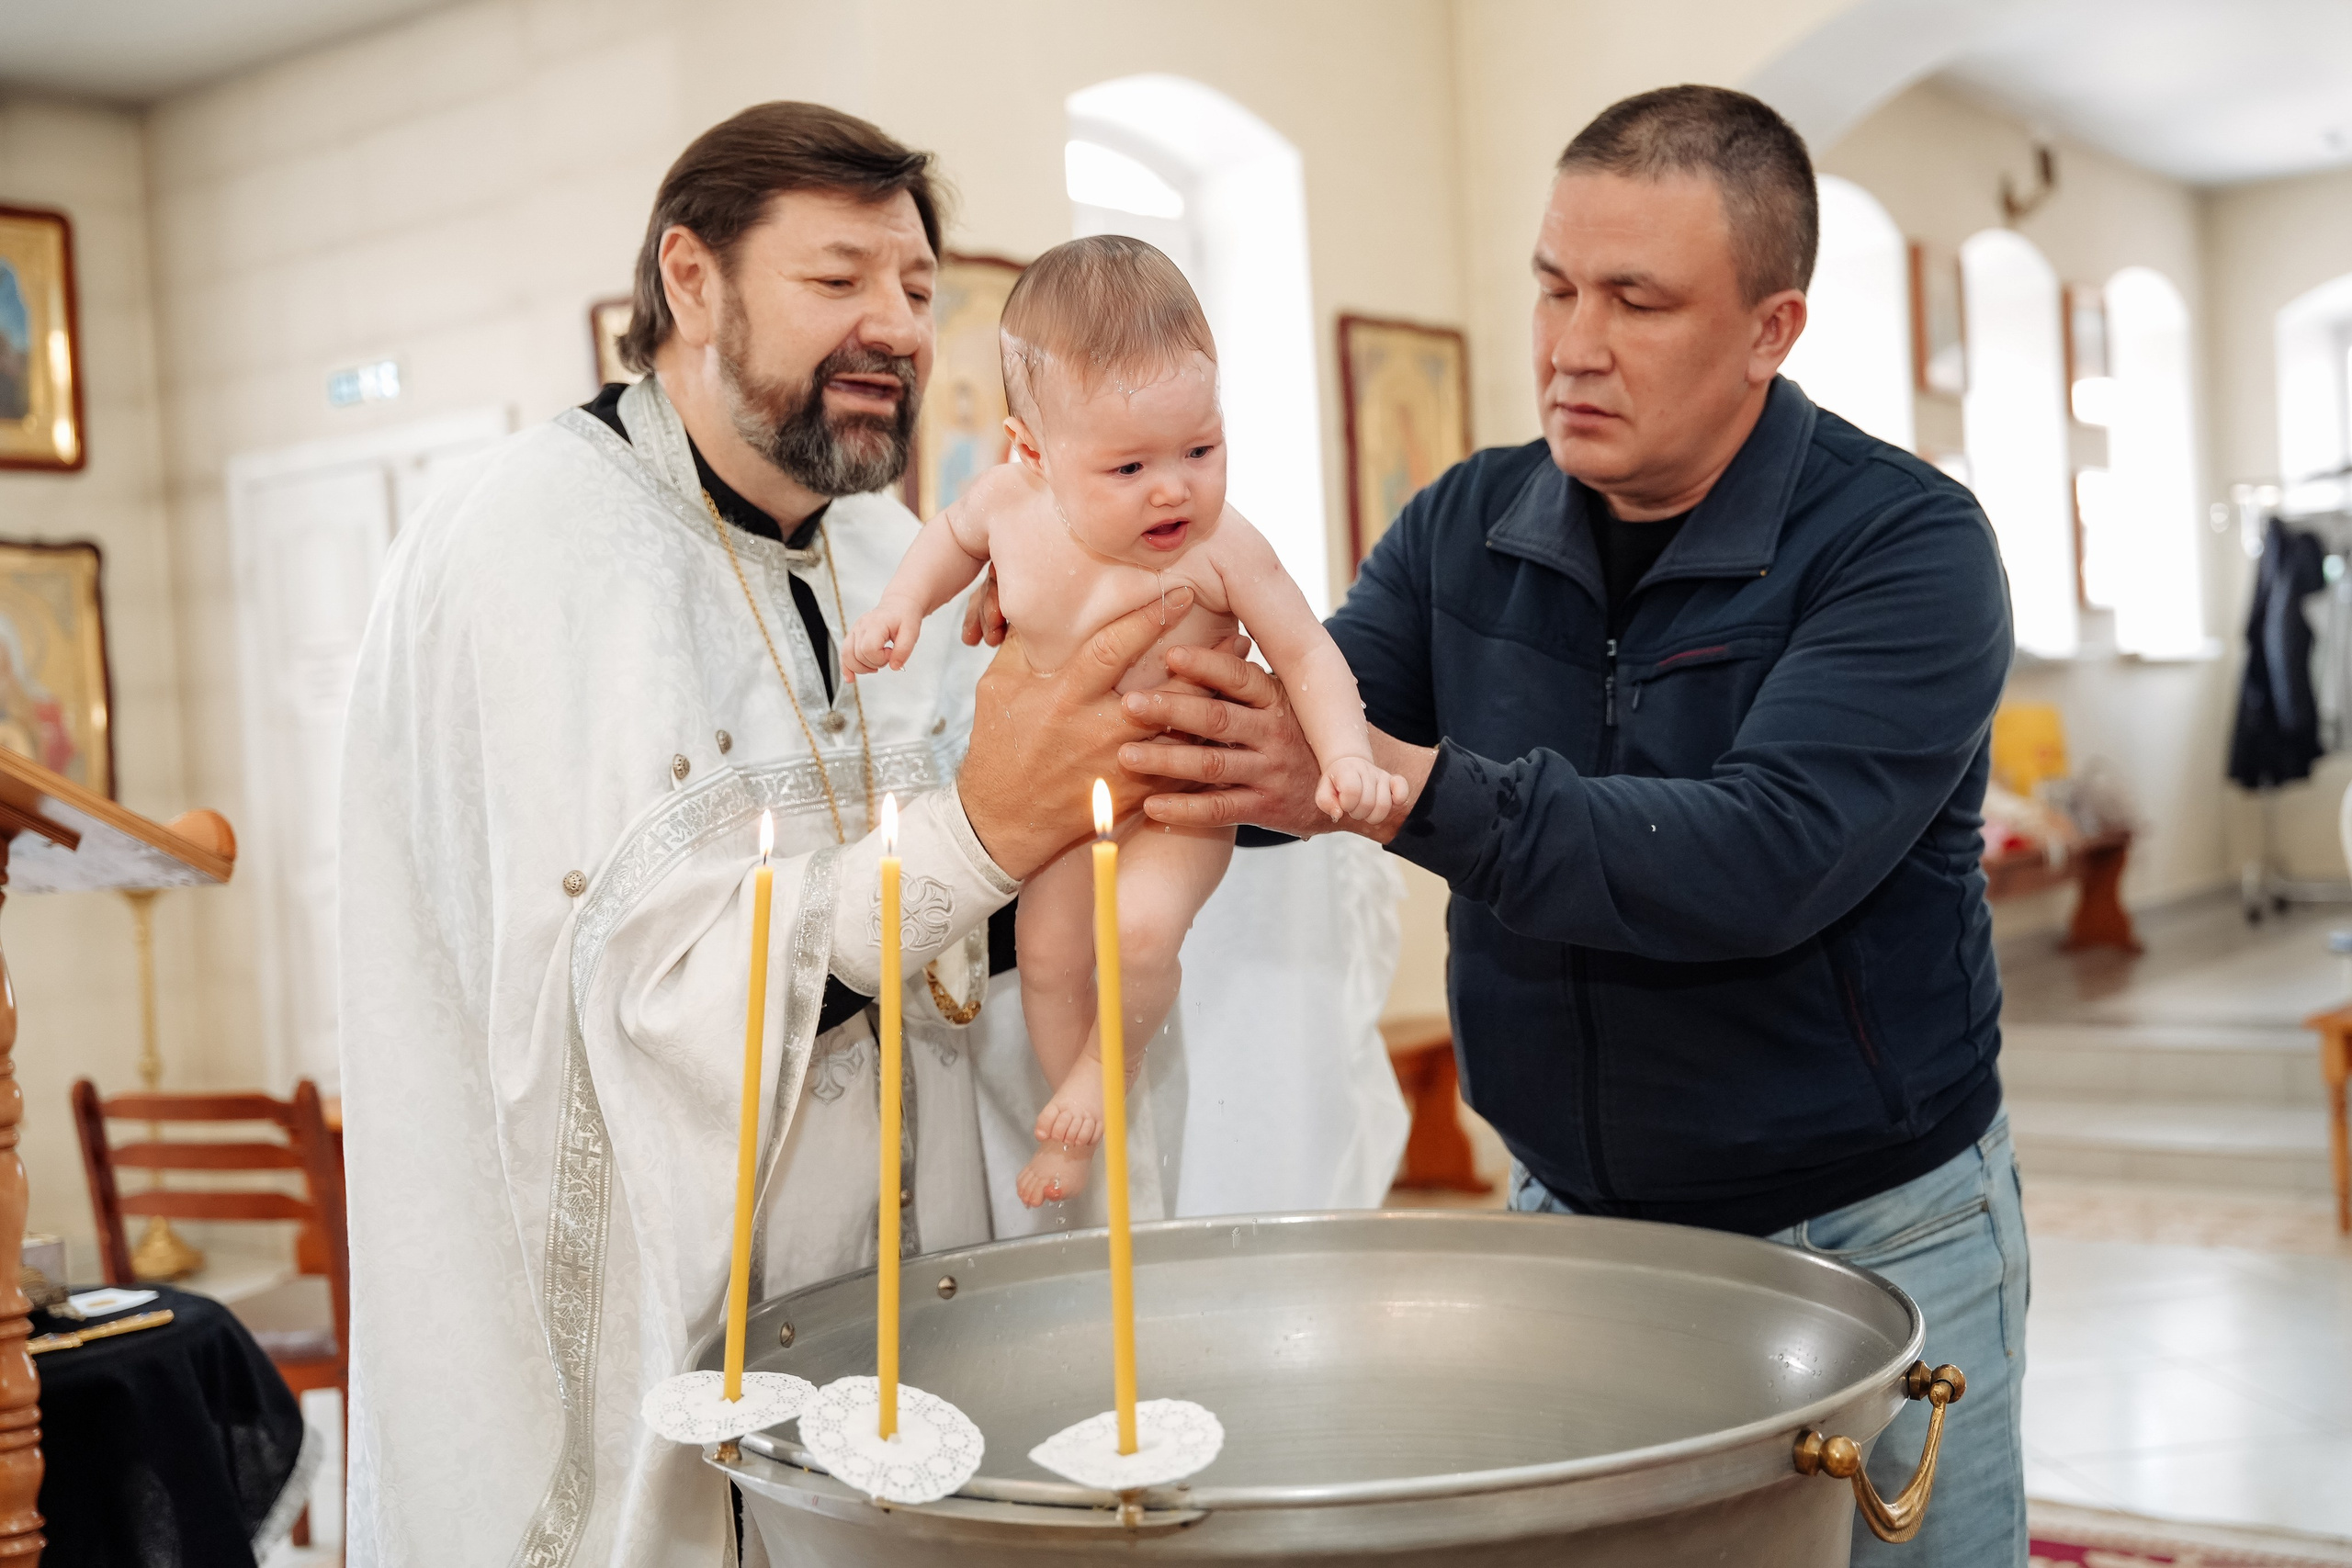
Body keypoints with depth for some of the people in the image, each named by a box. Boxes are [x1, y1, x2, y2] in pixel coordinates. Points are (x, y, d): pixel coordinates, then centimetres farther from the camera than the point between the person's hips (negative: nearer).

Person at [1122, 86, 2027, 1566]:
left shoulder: (1904, 545, -16)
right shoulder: (1468, 529, 0)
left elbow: (1762, 860, -29)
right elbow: (1308, 750, -6)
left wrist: (1404, 788, -37)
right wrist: (1177, 705, -29)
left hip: (1870, 1235, -3)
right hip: (1570, 1220, 4)